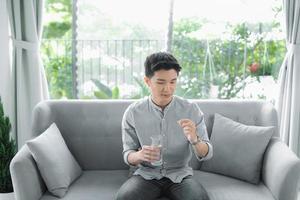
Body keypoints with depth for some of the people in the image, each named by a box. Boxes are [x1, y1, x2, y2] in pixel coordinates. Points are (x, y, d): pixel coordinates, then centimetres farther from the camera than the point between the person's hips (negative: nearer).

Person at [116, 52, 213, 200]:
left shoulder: (191, 109, -7)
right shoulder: (133, 112, -8)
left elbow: (206, 154, -6)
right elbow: (127, 155, -1)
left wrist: (194, 139, -29)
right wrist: (139, 155, -25)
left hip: (180, 175, 1)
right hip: (146, 175, 0)